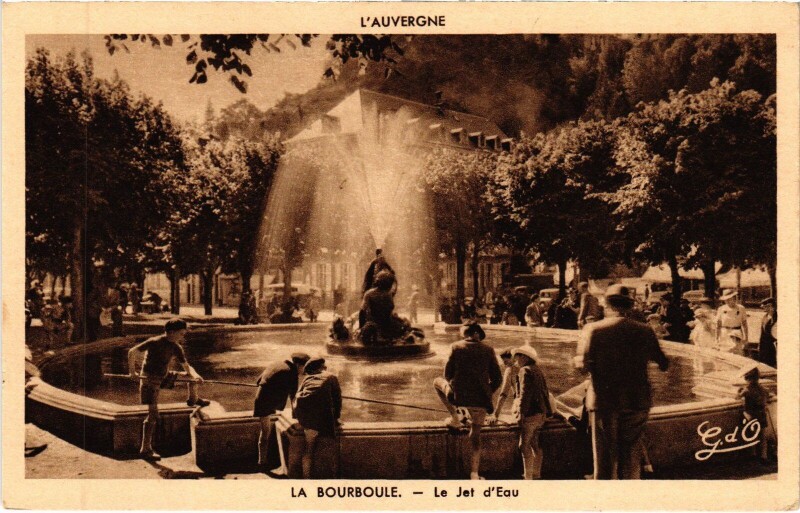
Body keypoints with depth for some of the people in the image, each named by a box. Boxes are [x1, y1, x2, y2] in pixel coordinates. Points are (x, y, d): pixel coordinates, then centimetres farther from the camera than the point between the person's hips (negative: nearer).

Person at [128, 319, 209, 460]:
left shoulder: (176, 348, 0)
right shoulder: (155, 342, -20)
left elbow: (187, 367, -1)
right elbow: (132, 352, -19)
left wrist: (195, 376, -21)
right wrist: (132, 371, -20)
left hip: (164, 377, 7)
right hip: (150, 379, -7)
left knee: (193, 377, 7)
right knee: (153, 414, -11)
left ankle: (193, 399, 36)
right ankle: (145, 449, -4)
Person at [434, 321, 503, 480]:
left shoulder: (456, 347, 1)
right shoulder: (488, 350, 4)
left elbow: (448, 374, 5)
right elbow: (497, 378, 5)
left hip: (458, 396, -2)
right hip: (480, 399, 2)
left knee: (437, 382, 28)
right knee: (475, 435, 17)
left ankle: (455, 417, 20)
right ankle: (474, 473, 13)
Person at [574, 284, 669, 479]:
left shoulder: (592, 329, -8)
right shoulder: (644, 331, 0)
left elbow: (583, 365, -14)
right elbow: (663, 364, 6)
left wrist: (578, 360, 7)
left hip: (604, 402, -2)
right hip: (636, 403, 3)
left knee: (604, 457, 5)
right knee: (631, 458, 13)